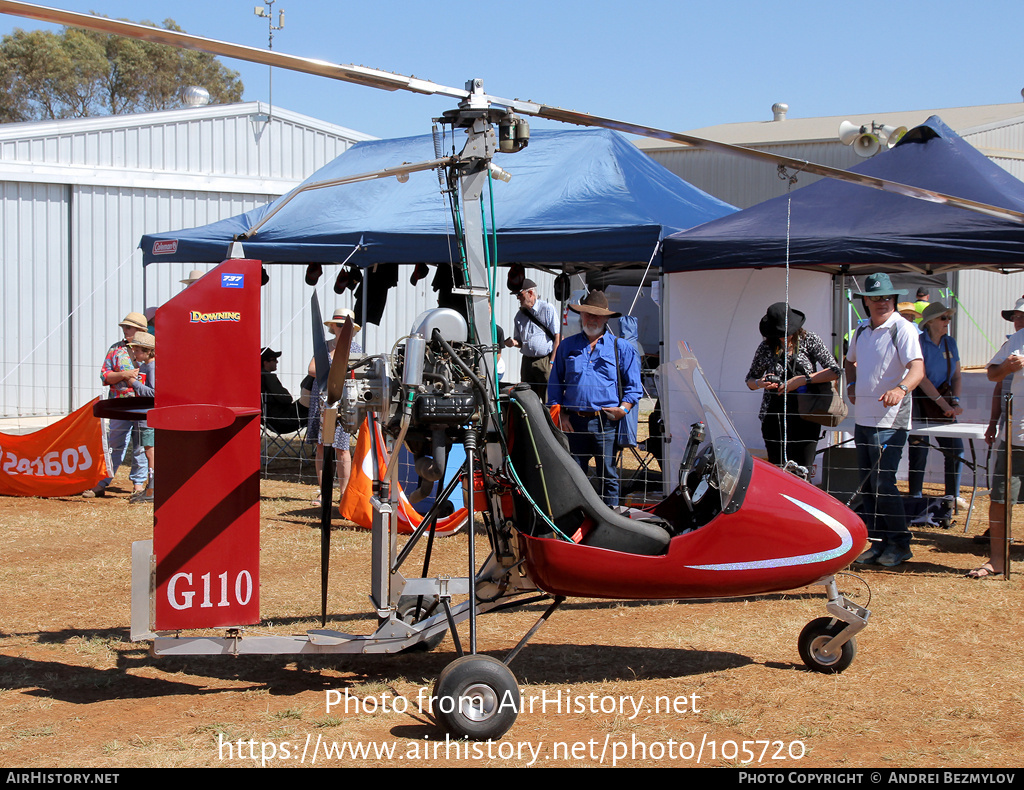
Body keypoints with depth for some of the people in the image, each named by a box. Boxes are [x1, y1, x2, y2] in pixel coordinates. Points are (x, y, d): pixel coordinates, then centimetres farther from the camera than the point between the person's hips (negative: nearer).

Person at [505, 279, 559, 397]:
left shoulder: (547, 309, -2)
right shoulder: (520, 315, 16)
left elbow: (558, 337, -6)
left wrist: (552, 362, -12)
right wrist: (514, 343, -2)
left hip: (545, 360, -6)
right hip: (527, 360, 6)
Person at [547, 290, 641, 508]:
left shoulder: (620, 348, 8)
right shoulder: (567, 346, 14)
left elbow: (633, 385, 8)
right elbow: (554, 383, 16)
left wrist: (623, 408, -9)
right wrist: (560, 413, 4)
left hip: (606, 422, -2)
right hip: (574, 421, 2)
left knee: (608, 475, 1)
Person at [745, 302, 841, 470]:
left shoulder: (809, 341, 3)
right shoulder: (766, 347, 8)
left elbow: (835, 371, -3)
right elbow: (750, 380, 18)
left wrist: (803, 380, -13)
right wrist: (760, 383, -6)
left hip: (806, 417, -1)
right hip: (775, 417, 1)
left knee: (803, 471, -7)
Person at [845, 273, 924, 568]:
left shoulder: (902, 329, -10)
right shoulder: (862, 330, 12)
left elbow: (917, 367, -25)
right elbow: (850, 361, 32)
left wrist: (901, 389, -44)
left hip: (889, 420, -8)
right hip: (862, 418, 8)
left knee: (882, 483, -10)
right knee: (867, 484, 10)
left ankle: (899, 543, 3)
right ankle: (877, 543, 19)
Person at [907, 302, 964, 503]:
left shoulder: (950, 343, 9)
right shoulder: (918, 342, -11)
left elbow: (956, 376, 12)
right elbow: (921, 378, -16)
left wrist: (955, 402, -4)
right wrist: (944, 404, -19)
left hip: (943, 402, 6)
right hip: (920, 402, -6)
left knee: (956, 451, 0)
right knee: (919, 451, -4)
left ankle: (953, 495, 13)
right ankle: (916, 498, 5)